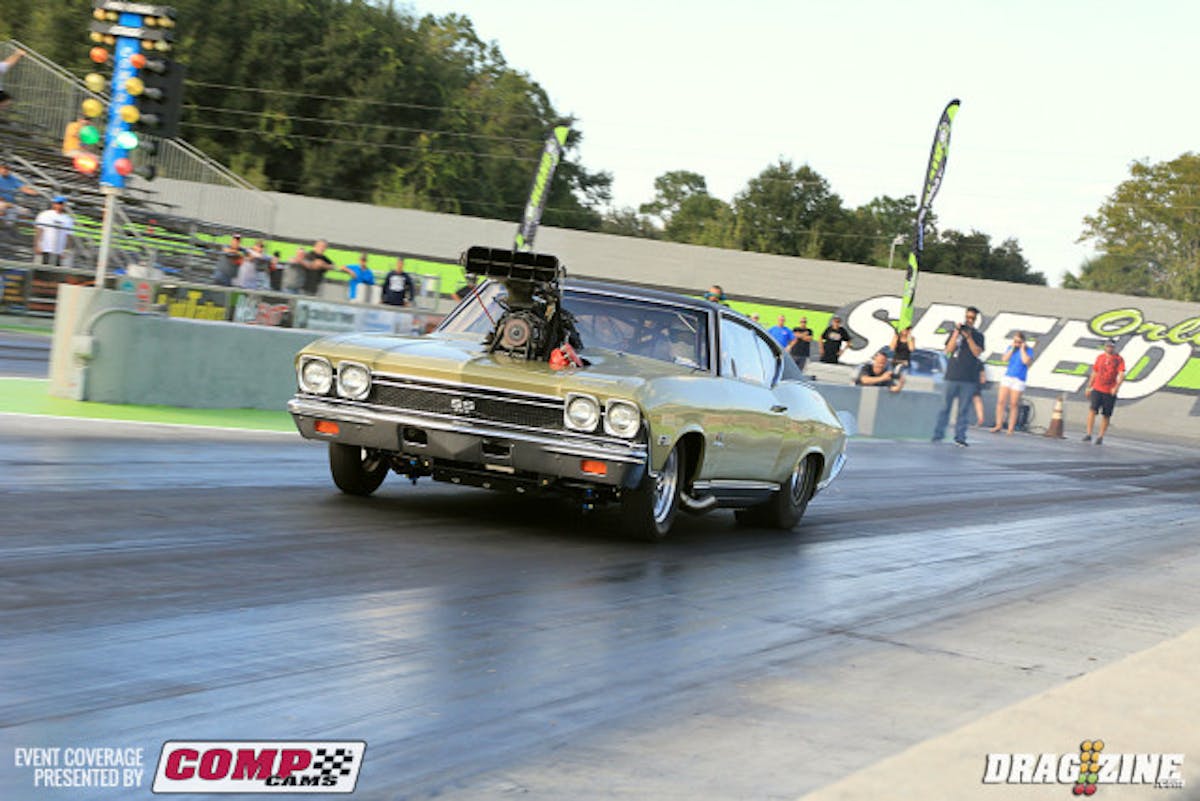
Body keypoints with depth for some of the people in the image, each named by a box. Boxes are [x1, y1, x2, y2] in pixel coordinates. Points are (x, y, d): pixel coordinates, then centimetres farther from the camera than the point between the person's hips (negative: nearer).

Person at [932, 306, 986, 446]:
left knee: (963, 409, 1)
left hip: (969, 378, 0)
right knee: (946, 406, 1)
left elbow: (977, 352, -4)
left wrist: (968, 337, -12)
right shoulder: (955, 331, 8)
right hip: (953, 375, 0)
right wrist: (957, 333, -9)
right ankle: (938, 434, 6)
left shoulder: (978, 335, 7)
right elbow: (949, 350, -2)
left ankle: (960, 437, 4)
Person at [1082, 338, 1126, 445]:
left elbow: (1121, 375, -11)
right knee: (1092, 409, -14)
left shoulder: (1119, 359, -2)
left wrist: (1116, 387, -25)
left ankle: (1100, 437, 11)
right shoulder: (1100, 357, 11)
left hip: (1110, 392, -2)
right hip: (1097, 389, 2)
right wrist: (1089, 387, 19)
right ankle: (1088, 434, -15)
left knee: (1106, 415, 3)